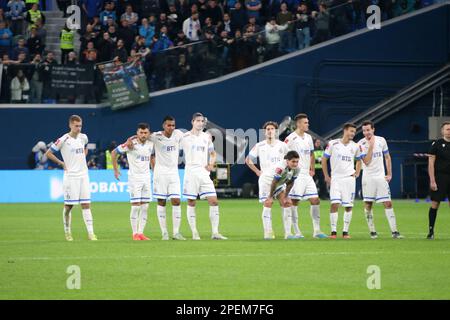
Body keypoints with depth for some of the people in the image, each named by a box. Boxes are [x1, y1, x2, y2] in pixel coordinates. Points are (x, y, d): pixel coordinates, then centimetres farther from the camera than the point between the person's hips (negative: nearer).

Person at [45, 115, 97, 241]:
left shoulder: (83, 137, 8)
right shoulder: (63, 140, -10)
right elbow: (48, 153, -6)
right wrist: (61, 163, -6)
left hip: (83, 175, 5)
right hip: (70, 176, -5)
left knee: (86, 204, -1)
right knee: (69, 205, -1)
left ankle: (90, 233, -5)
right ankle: (67, 232, 13)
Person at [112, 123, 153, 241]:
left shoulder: (150, 144, 3)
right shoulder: (131, 144, -13)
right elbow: (114, 153, -5)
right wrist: (116, 170, -5)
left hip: (146, 177, 5)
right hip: (134, 178, -5)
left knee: (145, 207, 4)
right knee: (136, 206, -7)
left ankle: (141, 232, 10)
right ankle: (135, 233, 1)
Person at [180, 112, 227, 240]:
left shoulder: (207, 137, 12)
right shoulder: (185, 137, -1)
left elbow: (212, 153, 24)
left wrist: (211, 164, 8)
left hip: (204, 172, 4)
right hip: (191, 172, -4)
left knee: (214, 201, -5)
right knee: (191, 203, -1)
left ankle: (215, 232, -3)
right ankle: (194, 233, 6)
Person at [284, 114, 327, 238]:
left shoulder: (308, 138, 13)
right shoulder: (291, 138, -10)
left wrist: (312, 169, 17)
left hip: (307, 175, 7)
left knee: (315, 200, 2)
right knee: (294, 202, -4)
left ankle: (316, 230, 5)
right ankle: (296, 231, 1)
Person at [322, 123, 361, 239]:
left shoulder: (355, 146, 6)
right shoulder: (333, 144, -2)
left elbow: (359, 160, 23)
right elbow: (324, 159, 6)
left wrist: (357, 173, 8)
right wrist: (326, 176, 3)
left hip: (349, 178, 2)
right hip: (335, 178, -2)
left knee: (348, 206, 1)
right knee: (334, 204, -12)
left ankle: (345, 232, 9)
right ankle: (333, 231, -7)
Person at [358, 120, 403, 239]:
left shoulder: (381, 140, 3)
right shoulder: (361, 144, -6)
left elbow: (387, 157, 14)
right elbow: (367, 162, -15)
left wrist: (389, 174, 8)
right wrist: (371, 146, -18)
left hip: (381, 177, 2)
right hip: (368, 178, -2)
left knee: (388, 203, -5)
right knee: (368, 205, 0)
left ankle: (394, 231, -6)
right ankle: (372, 231, 11)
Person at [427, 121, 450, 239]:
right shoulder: (437, 144, -2)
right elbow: (431, 163, -5)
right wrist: (432, 181, -12)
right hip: (439, 178, -4)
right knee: (435, 204, -2)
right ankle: (431, 231, 5)